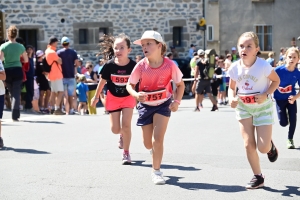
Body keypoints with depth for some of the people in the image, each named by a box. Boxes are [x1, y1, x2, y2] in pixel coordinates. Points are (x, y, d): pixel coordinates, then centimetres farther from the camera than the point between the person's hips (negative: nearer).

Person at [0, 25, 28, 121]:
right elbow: (26, 60, 7)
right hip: (18, 71, 0)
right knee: (16, 93, -1)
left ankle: (15, 114, 21)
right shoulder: (20, 47, 0)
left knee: (12, 93, 17)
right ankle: (15, 115, -11)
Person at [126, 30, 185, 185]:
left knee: (158, 139, -14)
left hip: (163, 104, -2)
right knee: (148, 144, 9)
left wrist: (177, 101, -19)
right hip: (146, 105, 2)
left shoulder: (169, 65, -20)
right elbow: (129, 85, -10)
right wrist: (136, 95, -31)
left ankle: (156, 171, 2)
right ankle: (156, 150, 47)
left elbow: (180, 84, -6)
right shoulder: (141, 65, -19)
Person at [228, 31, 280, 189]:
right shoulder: (234, 68, -12)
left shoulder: (263, 66, -23)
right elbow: (232, 87, 5)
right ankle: (258, 177, 14)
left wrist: (266, 95, -23)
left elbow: (276, 80, -7)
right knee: (248, 145, -2)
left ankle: (271, 145, 31)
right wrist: (231, 98, -17)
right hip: (244, 107, 3)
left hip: (262, 107, -3)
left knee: (263, 148, -8)